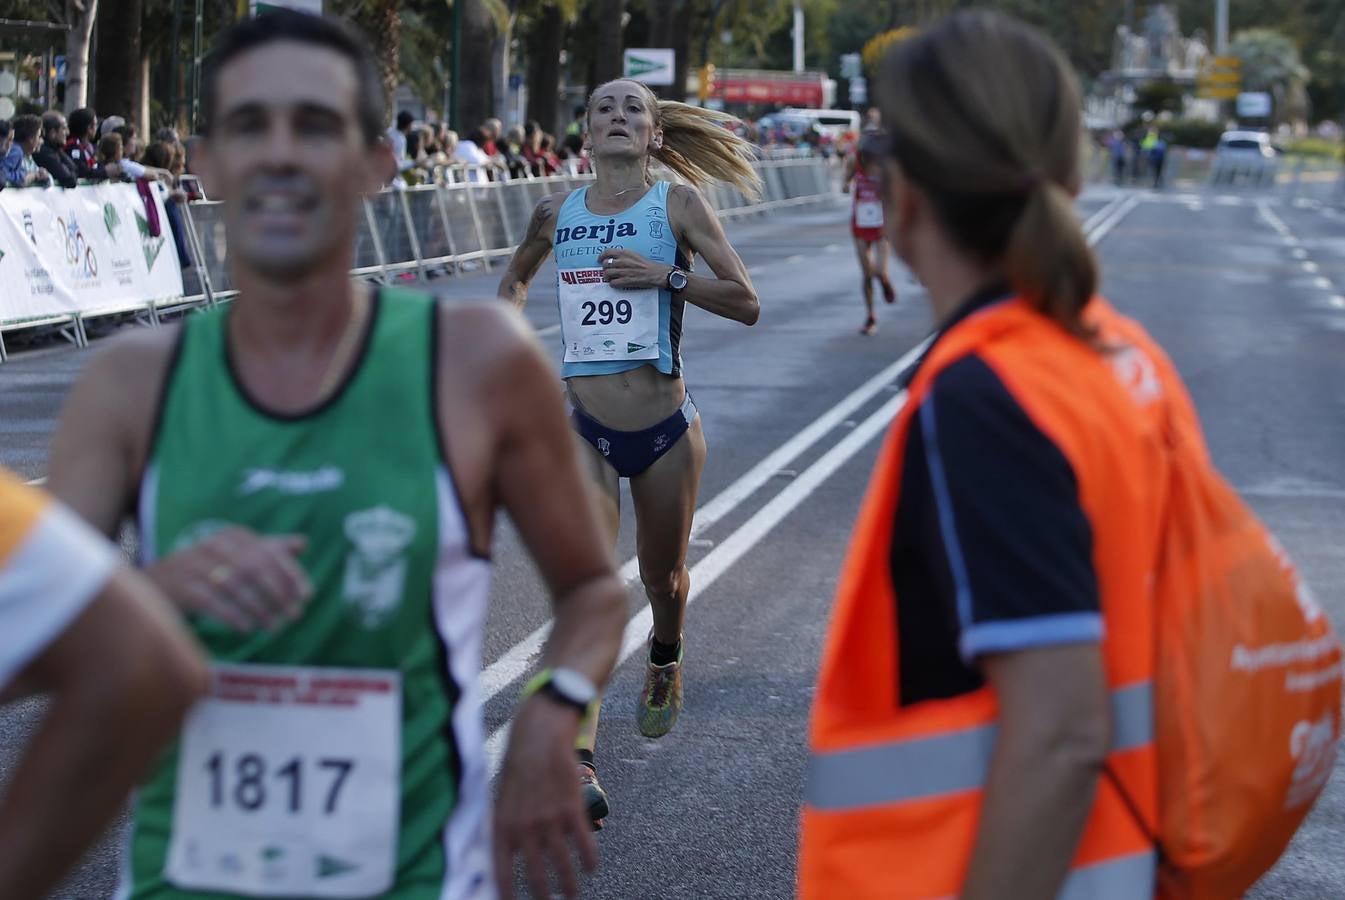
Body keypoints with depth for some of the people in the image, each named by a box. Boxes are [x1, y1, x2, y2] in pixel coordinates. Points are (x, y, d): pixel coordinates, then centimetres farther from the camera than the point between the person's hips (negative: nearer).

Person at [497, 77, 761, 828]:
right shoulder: (558, 214, 4)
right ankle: (580, 766, -20)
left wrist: (666, 274, -21)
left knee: (662, 577, 17)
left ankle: (665, 664, 54)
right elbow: (516, 276, 25)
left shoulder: (678, 204, -5)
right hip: (587, 429, 1)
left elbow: (746, 302, -9)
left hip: (666, 430, -1)